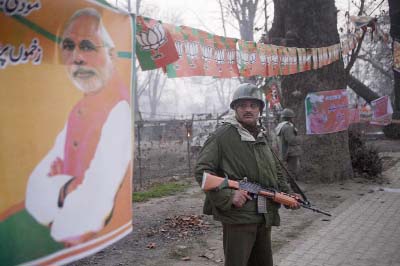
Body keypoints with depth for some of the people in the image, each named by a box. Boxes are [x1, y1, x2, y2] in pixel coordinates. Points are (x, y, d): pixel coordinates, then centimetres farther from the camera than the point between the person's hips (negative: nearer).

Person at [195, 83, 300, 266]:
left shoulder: (261, 137, 15)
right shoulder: (223, 135, -9)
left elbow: (276, 171, 25)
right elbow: (202, 170, -14)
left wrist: (287, 195, 10)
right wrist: (228, 196, -23)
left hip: (265, 217, 8)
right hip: (238, 216, -7)